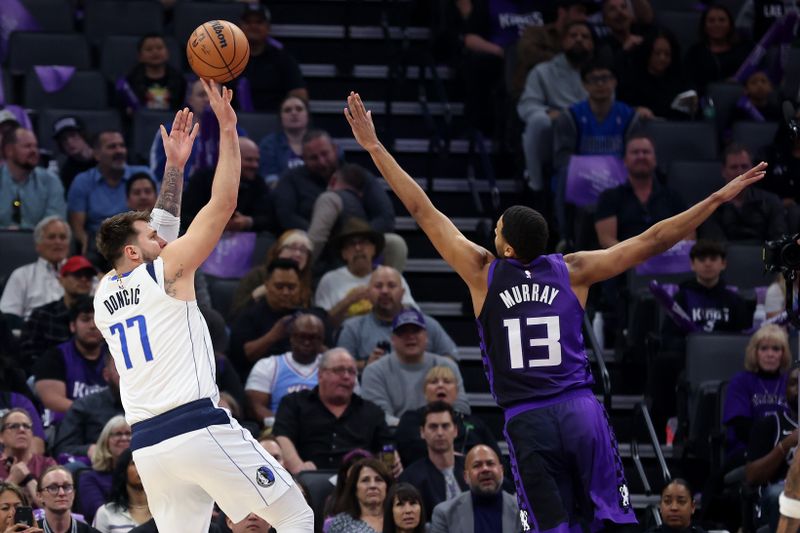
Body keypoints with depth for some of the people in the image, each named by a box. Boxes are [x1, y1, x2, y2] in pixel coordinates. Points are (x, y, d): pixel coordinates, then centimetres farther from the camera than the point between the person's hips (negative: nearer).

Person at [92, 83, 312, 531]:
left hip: (146, 444, 7)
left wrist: (174, 167, 35)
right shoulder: (166, 271, 0)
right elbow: (224, 203, -2)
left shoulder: (104, 294, 17)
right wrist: (228, 128, 3)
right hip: (199, 427, -7)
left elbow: (159, 231, 33)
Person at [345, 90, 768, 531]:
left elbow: (423, 211, 4)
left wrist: (374, 147, 9)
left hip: (527, 423, -1)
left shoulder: (483, 274, 1)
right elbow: (653, 240, 4)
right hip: (582, 412, 1)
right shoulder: (574, 272, 3)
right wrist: (720, 198, 9)